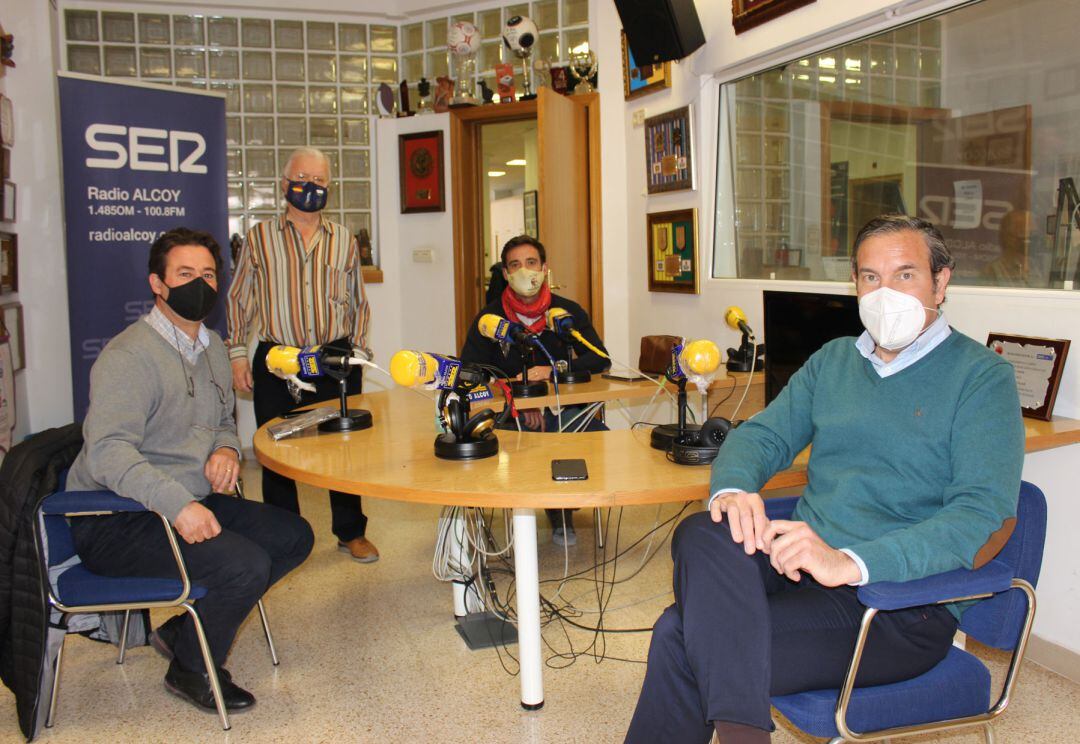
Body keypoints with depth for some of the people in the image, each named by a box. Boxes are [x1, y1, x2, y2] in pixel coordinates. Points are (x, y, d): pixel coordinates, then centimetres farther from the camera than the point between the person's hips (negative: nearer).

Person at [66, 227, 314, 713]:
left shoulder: (212, 348, 11)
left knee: (294, 537, 1)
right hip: (116, 522, -9)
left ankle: (183, 630, 11)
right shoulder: (130, 356, -17)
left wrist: (226, 450, -1)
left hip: (192, 502, 9)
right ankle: (192, 669, 3)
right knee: (246, 564, -26)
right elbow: (107, 450, -28)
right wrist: (176, 503, -39)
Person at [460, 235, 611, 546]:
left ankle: (562, 508, 5)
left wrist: (552, 371, -19)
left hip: (561, 409, 1)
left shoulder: (568, 311, 6)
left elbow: (600, 359, -3)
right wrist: (516, 398, -20)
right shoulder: (490, 317, 3)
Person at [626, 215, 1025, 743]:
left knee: (683, 637, -25)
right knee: (700, 535, -28)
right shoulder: (833, 360, 17)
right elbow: (762, 435, 14)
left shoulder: (982, 376, -2)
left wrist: (851, 561, -29)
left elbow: (988, 518, -14)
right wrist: (733, 488, -12)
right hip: (799, 565, 6)